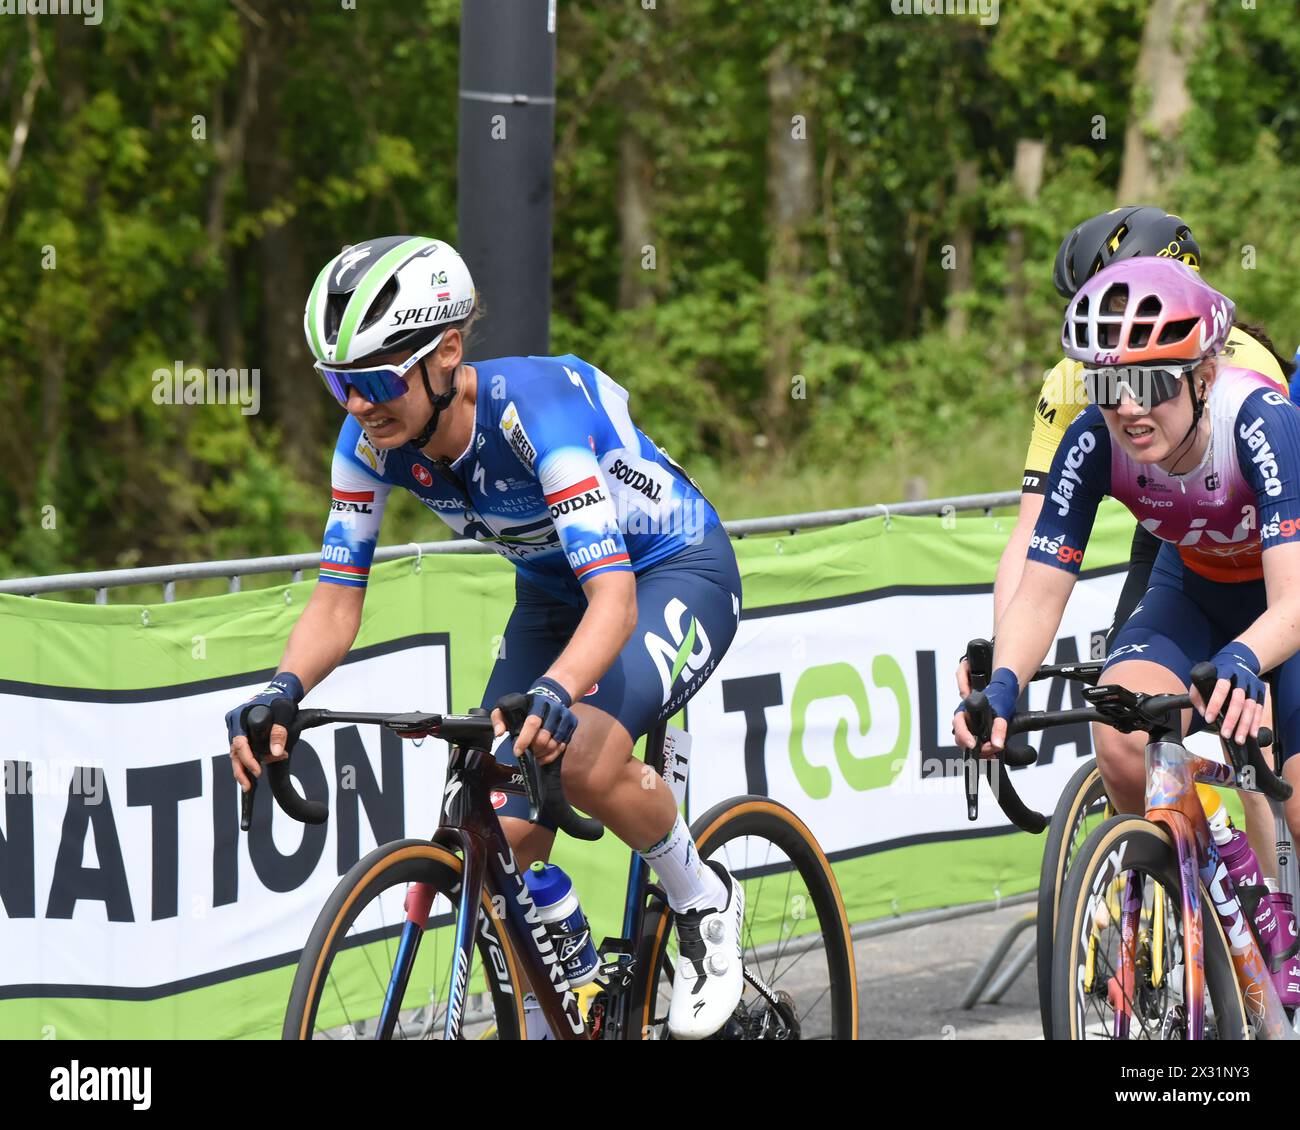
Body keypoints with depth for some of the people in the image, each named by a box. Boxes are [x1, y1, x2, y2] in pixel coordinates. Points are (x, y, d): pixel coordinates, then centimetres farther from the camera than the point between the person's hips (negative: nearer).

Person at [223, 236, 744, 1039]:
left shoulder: (533, 409, -36)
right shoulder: (373, 442, -18)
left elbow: (614, 594, -44)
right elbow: (337, 600, -15)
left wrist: (556, 691, -63)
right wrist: (282, 692, -37)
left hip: (674, 572, -6)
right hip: (553, 592, 6)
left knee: (585, 757, -33)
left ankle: (706, 904, -5)